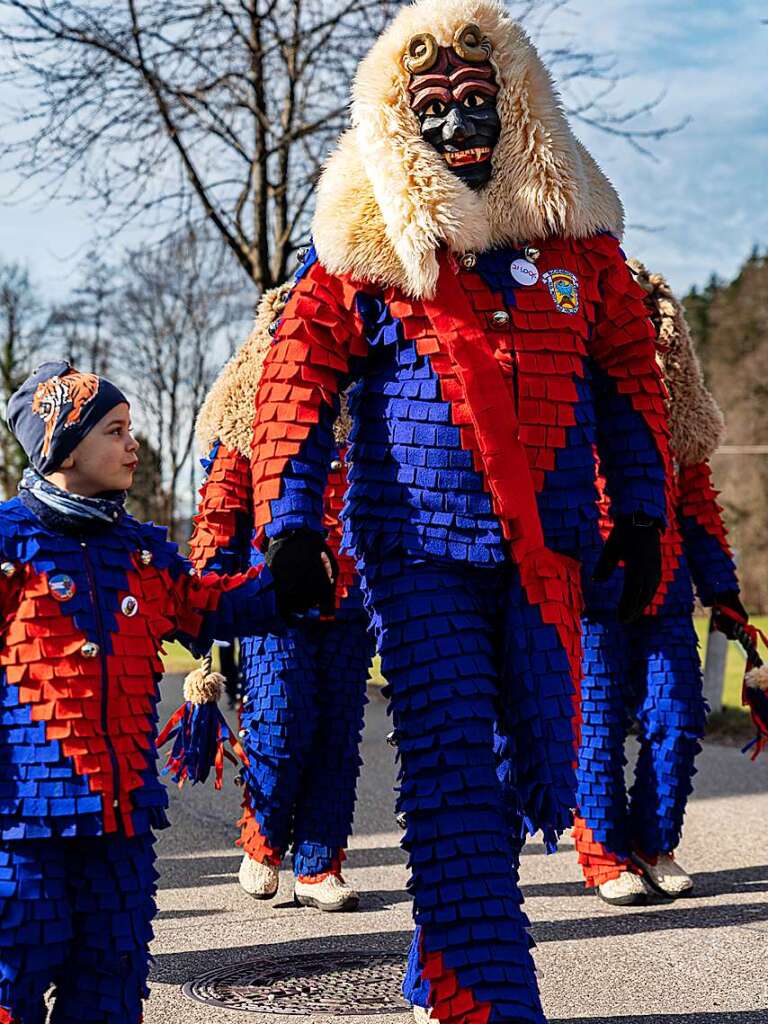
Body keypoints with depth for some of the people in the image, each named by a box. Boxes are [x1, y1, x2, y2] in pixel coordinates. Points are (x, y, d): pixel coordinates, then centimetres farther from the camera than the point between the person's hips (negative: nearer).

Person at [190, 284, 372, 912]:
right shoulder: (245, 424, 7)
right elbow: (220, 512, 7)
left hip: (349, 599, 3)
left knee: (337, 732, 2)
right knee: (283, 725, -11)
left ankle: (319, 865, 11)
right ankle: (262, 839, 14)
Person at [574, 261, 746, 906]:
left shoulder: (673, 403, 15)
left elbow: (697, 499, 19)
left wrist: (721, 587, 16)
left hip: (665, 589, 5)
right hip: (591, 590, -4)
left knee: (678, 720, 1)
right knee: (598, 725, -1)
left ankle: (655, 846, 18)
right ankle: (606, 857, 12)